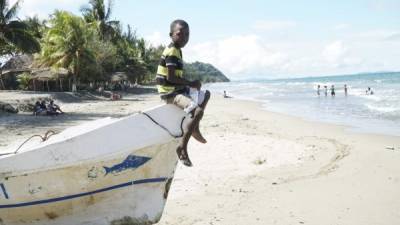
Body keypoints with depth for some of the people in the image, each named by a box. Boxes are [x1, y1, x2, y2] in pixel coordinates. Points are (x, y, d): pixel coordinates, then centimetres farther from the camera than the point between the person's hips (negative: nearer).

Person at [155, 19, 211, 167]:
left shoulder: (176, 50, 13)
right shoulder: (172, 52, -17)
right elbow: (170, 77, -24)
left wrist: (190, 84, 4)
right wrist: (191, 83, -15)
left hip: (178, 89, 11)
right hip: (171, 93, -11)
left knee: (206, 94, 23)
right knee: (198, 111, -27)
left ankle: (195, 129, 26)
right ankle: (182, 147, -21)